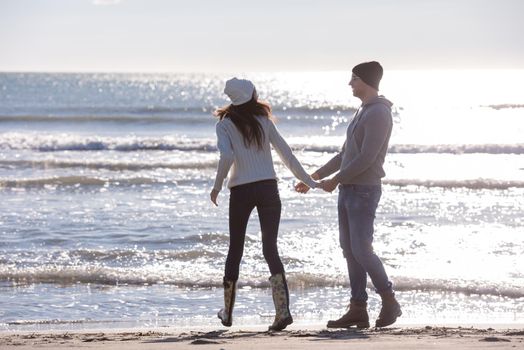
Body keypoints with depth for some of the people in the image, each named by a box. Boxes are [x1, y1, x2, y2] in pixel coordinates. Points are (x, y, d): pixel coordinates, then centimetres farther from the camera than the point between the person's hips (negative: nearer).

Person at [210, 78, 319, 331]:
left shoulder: (225, 125, -1)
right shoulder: (264, 121, 7)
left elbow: (226, 156, -18)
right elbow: (286, 154, 8)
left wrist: (217, 186, -7)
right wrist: (308, 181, 17)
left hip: (241, 191, -2)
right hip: (268, 188, 2)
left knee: (235, 250, 12)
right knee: (270, 249, 0)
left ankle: (228, 312, 21)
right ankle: (282, 310, -16)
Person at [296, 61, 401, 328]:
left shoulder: (378, 114, -13)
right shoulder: (362, 112, 19)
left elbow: (366, 158, -20)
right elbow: (345, 155, 25)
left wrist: (335, 180, -12)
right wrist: (314, 177, 23)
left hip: (364, 191, -10)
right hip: (348, 191, 10)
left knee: (361, 250, -12)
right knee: (350, 251, 5)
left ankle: (389, 303, 1)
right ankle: (358, 310, 6)